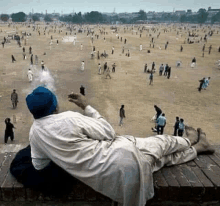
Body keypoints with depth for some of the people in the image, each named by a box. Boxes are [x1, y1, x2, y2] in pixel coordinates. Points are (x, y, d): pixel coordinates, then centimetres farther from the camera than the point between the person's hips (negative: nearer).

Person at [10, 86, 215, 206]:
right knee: (162, 142, 23)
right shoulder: (69, 118, -16)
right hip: (121, 155, -6)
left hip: (109, 180, 6)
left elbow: (39, 165, 19)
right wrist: (87, 106, 2)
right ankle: (190, 141, 53)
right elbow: (109, 133, -3)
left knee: (161, 157, 26)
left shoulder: (34, 132, 2)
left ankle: (197, 148, 48)